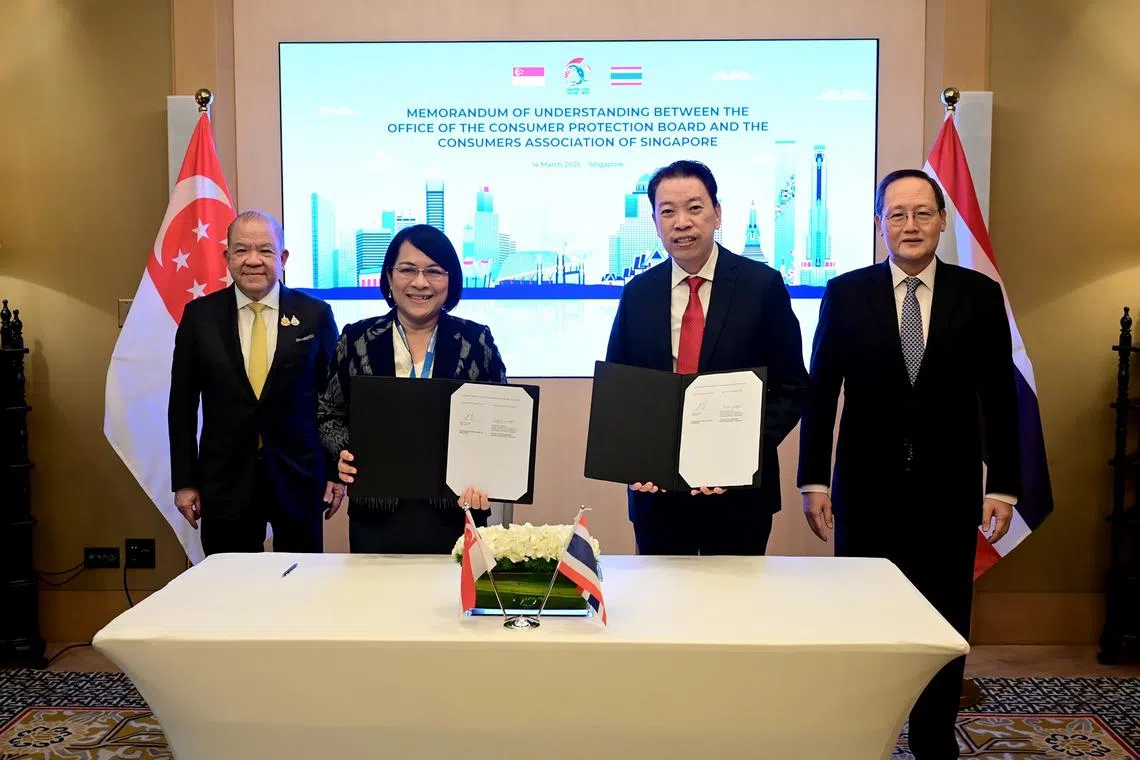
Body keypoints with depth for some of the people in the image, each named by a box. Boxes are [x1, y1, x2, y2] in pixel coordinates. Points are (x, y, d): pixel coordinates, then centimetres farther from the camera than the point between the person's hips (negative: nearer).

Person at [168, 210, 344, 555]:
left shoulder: (315, 314, -1)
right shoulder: (199, 316, 1)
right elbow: (182, 404, 4)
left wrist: (335, 472, 0)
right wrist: (184, 481, 2)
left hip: (299, 479, 0)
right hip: (225, 481, 1)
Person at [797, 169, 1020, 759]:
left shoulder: (979, 295, 2)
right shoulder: (845, 293, 0)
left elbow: (999, 398, 3)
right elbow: (820, 394, 1)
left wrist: (1003, 485, -1)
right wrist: (813, 479, -3)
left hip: (949, 493, 1)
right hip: (867, 490, 0)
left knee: (944, 626, 8)